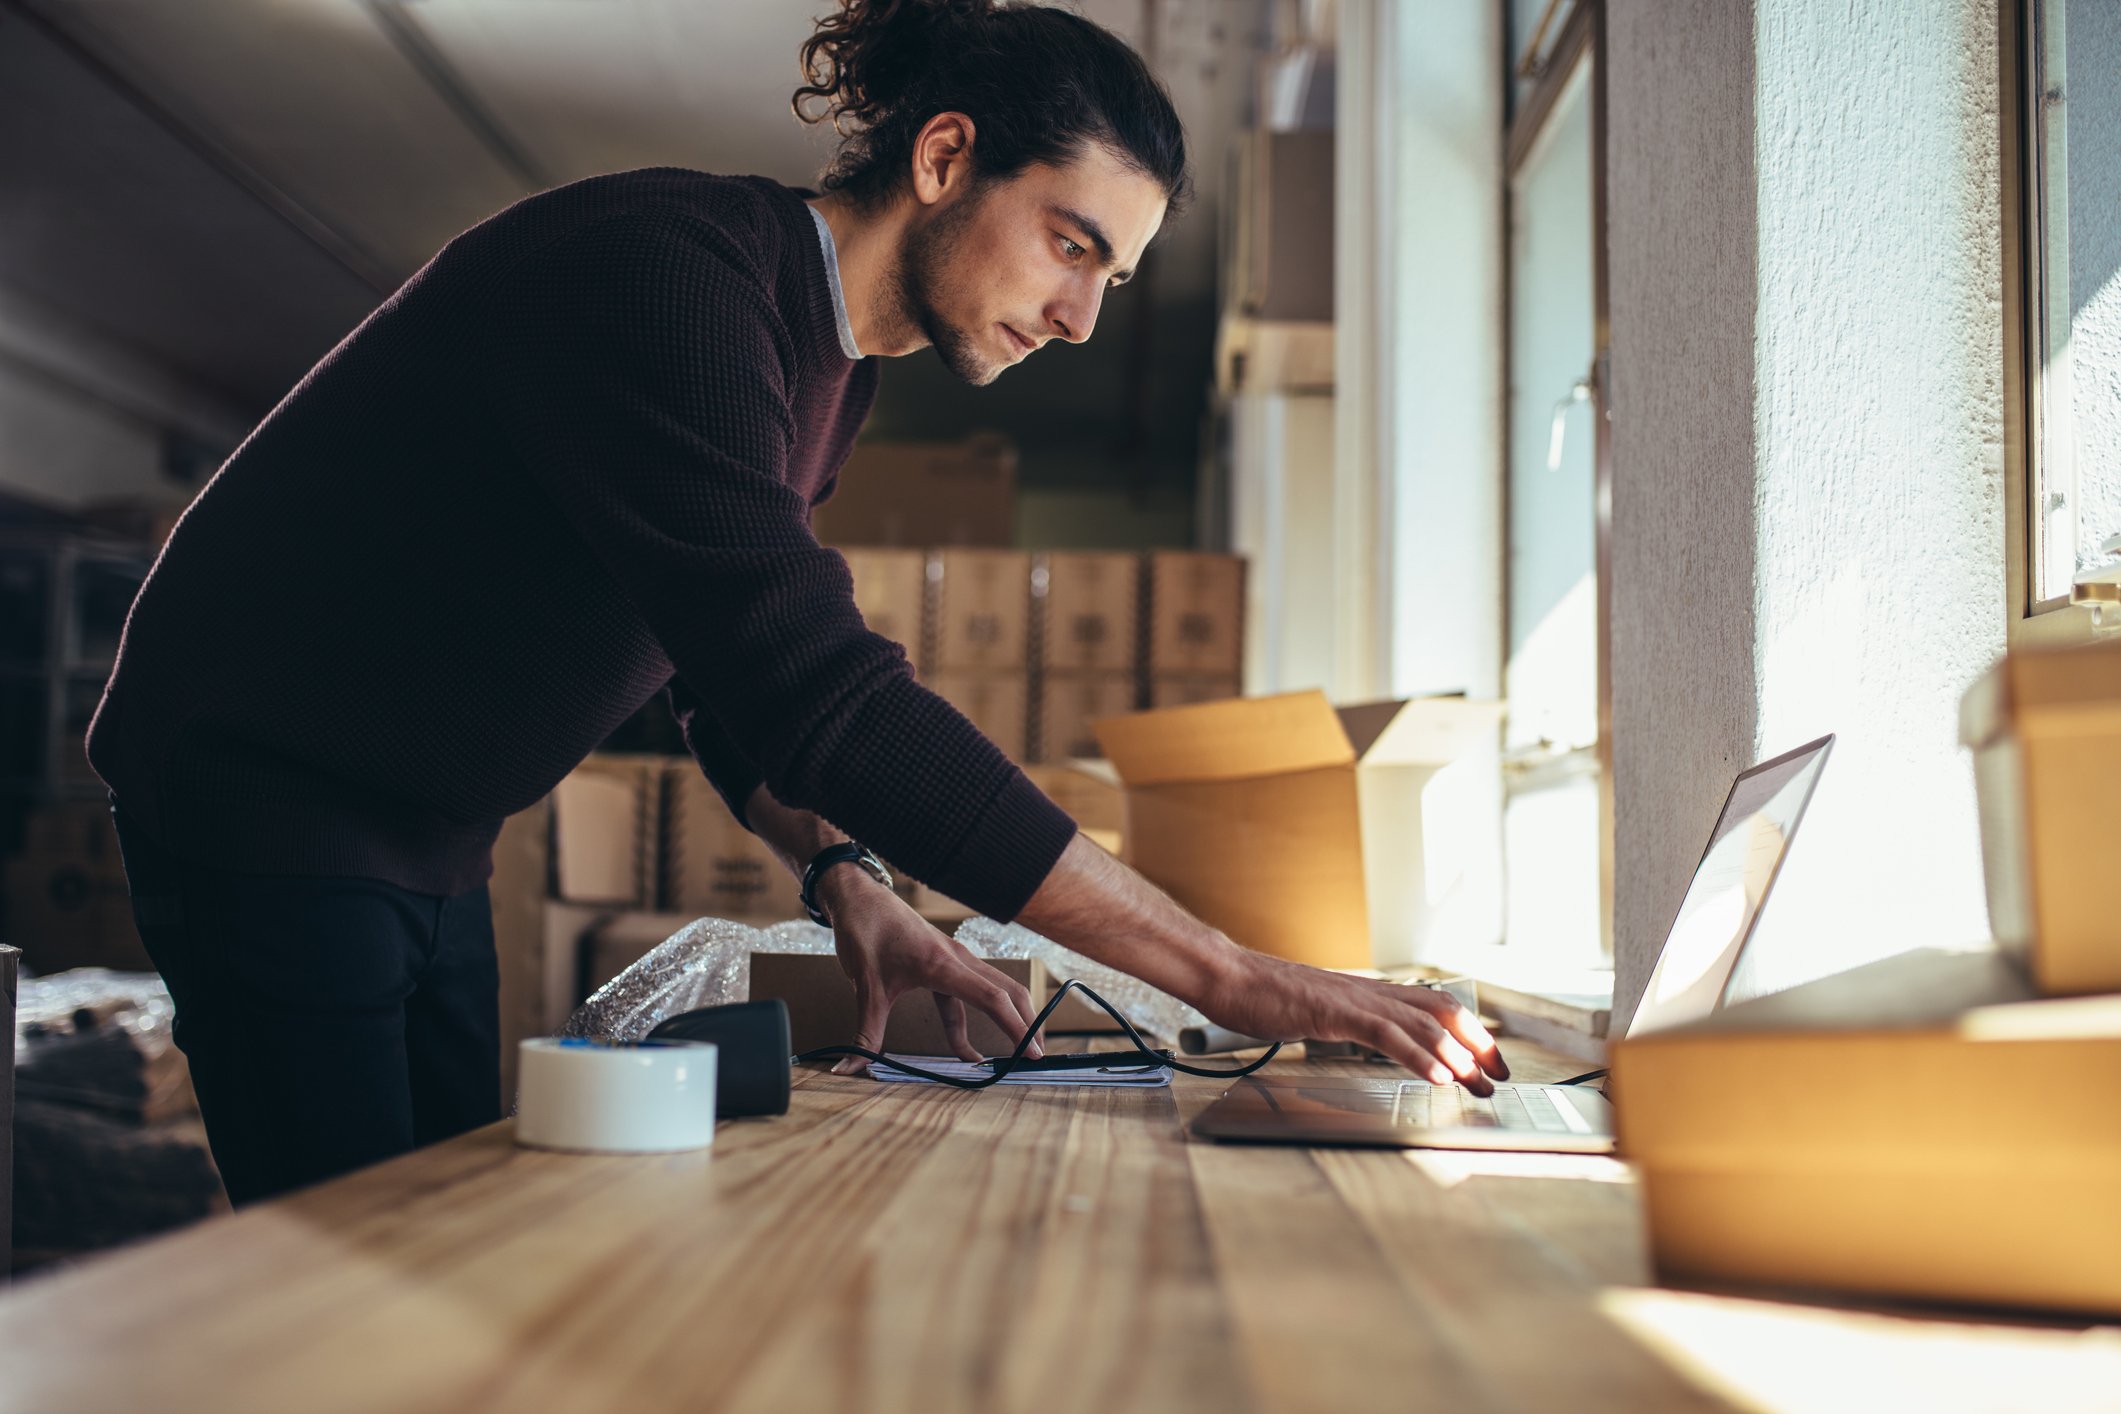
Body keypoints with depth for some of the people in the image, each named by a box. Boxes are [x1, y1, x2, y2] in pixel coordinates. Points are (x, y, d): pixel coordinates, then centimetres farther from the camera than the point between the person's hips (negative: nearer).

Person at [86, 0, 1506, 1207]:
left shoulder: (834, 365, 4)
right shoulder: (668, 276, -28)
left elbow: (738, 666, 14)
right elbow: (819, 694, -38)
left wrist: (844, 883, -6)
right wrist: (1232, 976, -38)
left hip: (427, 844, 9)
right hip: (264, 785, -9)